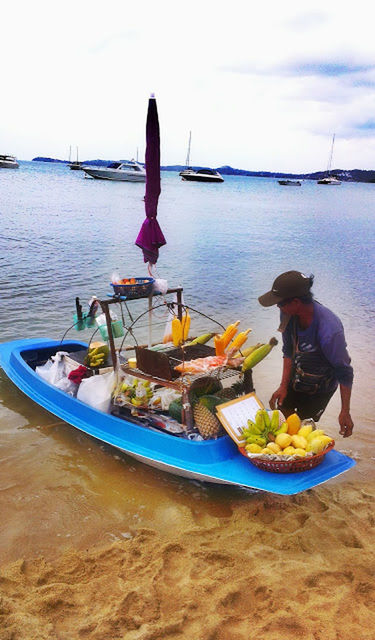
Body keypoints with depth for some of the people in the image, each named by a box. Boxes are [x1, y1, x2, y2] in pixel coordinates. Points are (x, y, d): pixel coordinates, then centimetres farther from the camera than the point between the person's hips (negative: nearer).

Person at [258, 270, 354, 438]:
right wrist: (283, 386, -6)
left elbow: (344, 373, -26)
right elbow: (288, 351, -6)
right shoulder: (289, 313, -21)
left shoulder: (329, 331, -40)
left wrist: (345, 412, -18)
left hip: (320, 388, -5)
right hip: (296, 377, 6)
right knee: (282, 417, 18)